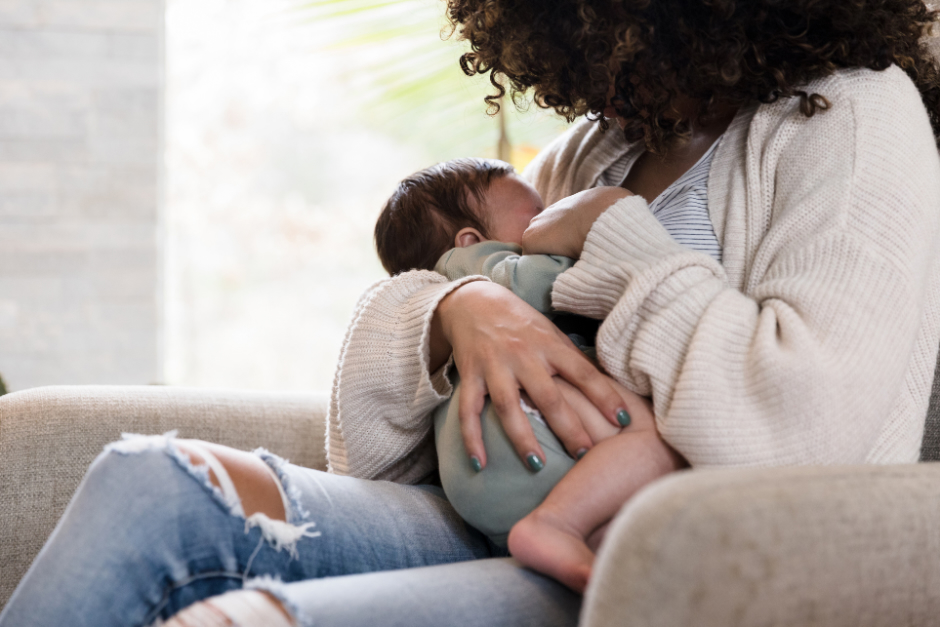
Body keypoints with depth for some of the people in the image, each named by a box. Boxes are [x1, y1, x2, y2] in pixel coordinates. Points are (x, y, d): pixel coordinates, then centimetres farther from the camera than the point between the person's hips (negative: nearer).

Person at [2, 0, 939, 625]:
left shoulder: (852, 117, -2)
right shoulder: (590, 152, 18)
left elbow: (808, 429, -20)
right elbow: (367, 432, 17)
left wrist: (614, 244, -7)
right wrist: (454, 307, -6)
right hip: (516, 541, 7)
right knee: (152, 486, -14)